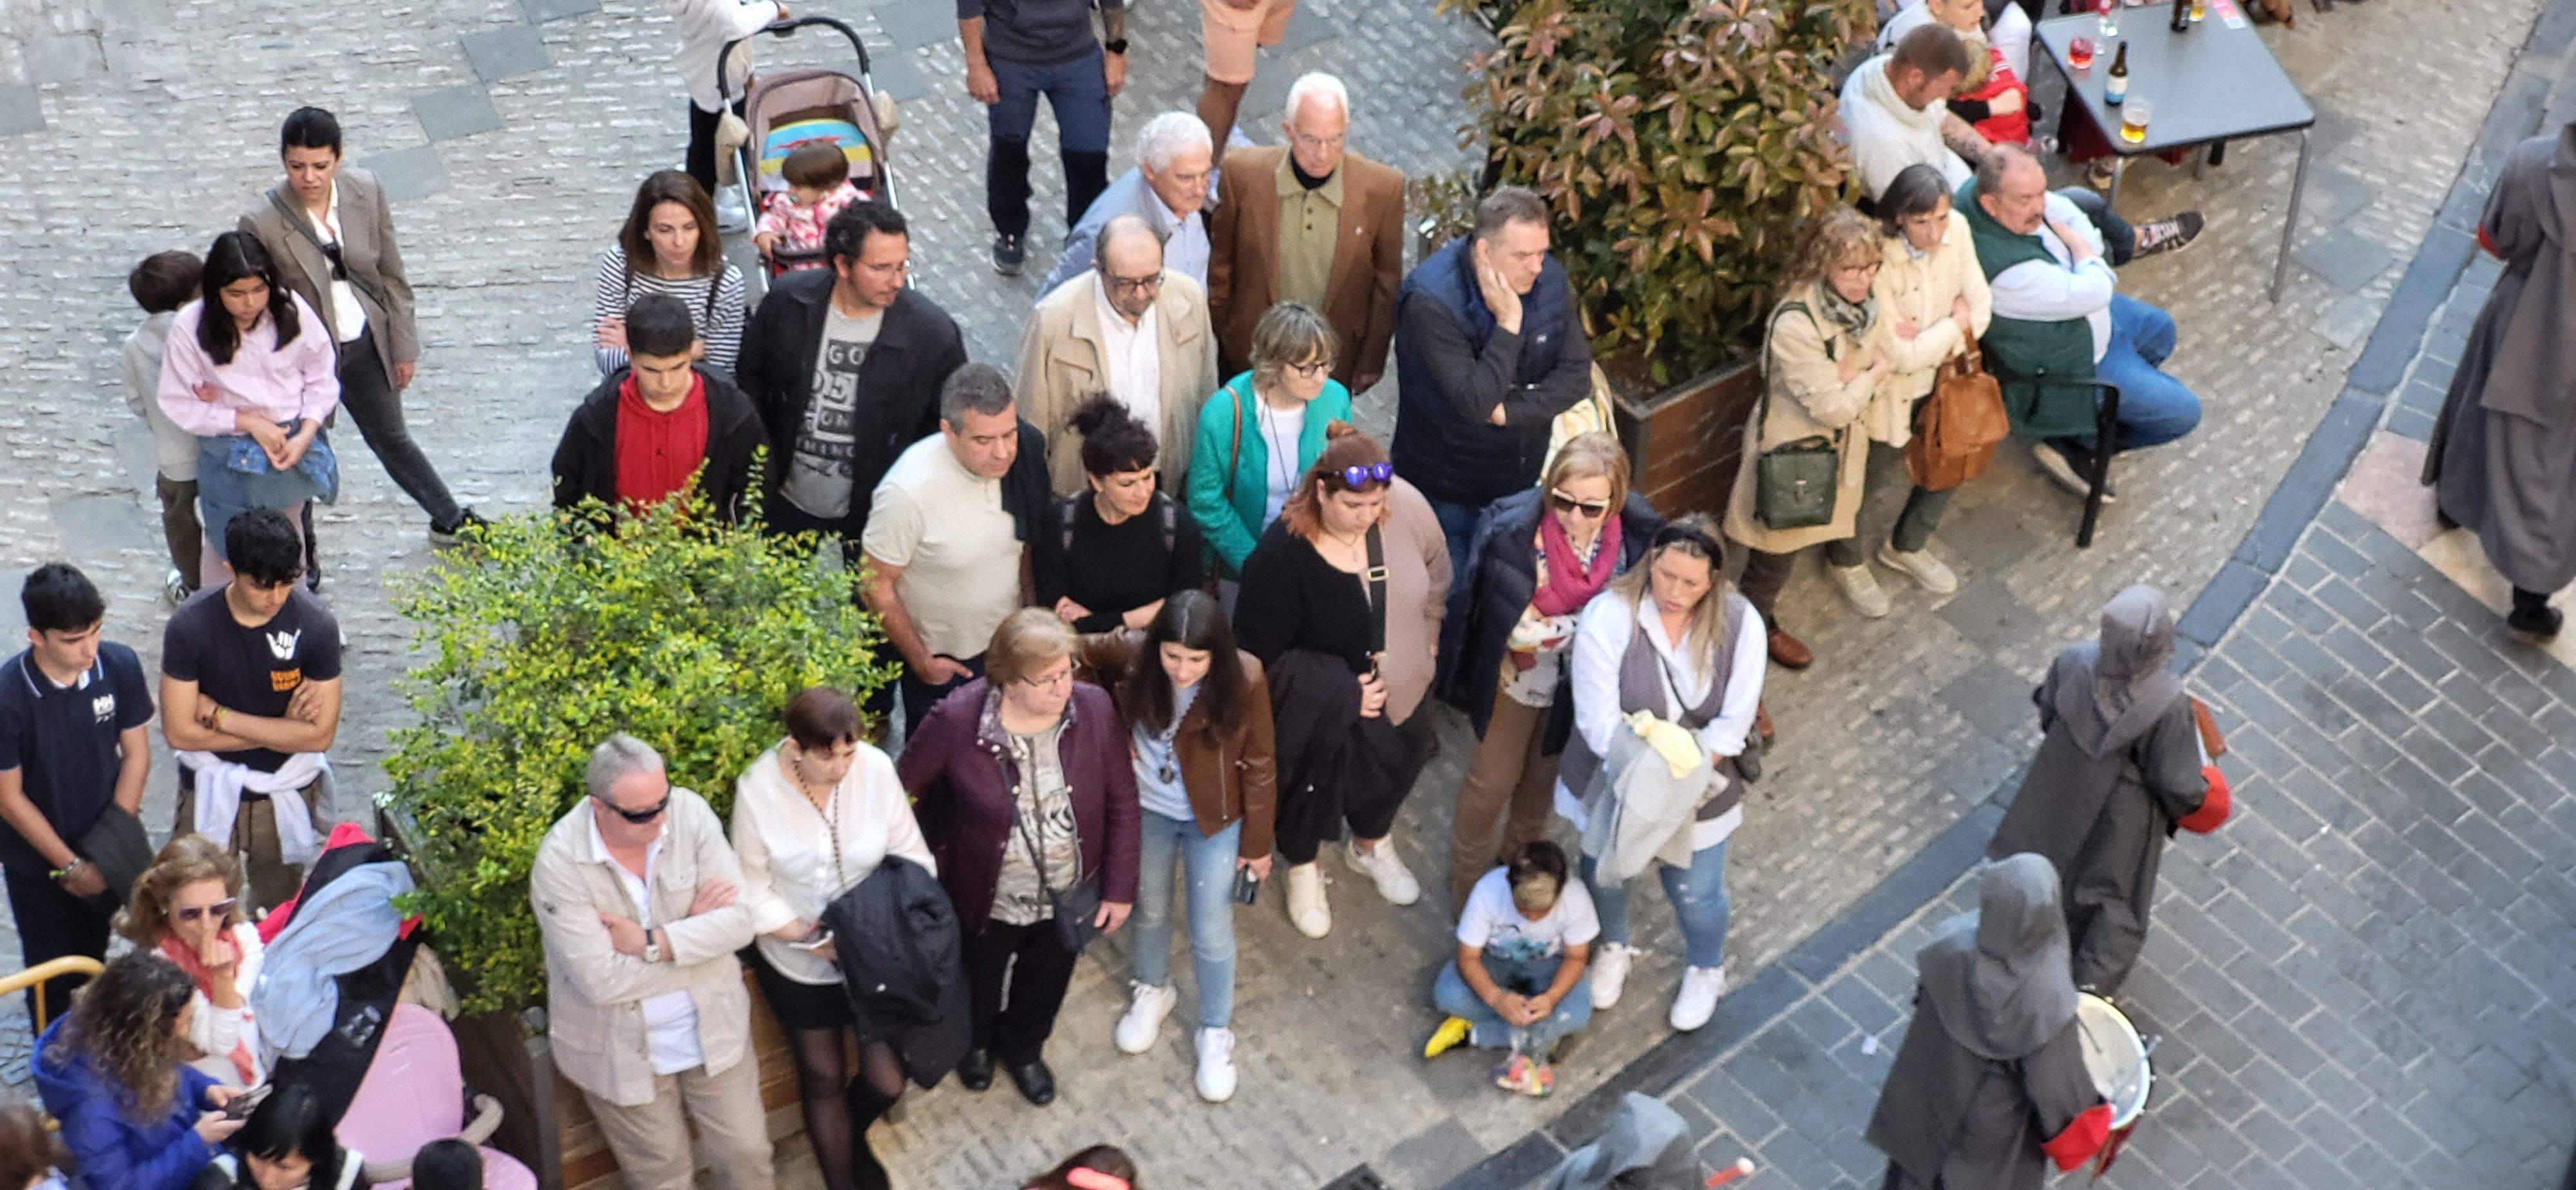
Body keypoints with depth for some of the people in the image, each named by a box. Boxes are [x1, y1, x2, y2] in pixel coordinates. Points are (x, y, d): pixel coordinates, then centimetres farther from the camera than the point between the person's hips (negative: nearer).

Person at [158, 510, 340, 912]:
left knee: (278, 916, 18)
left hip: (287, 792, 1)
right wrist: (281, 730, -15)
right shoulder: (189, 626, -18)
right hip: (212, 789, 0)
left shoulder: (316, 624, -18)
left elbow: (321, 735, -17)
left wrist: (220, 716, -17)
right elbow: (180, 732, -15)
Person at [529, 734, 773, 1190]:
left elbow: (739, 922, -17)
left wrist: (651, 943, -27)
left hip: (713, 1028, 3)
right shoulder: (559, 862, -24)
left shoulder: (688, 812, -16)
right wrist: (693, 927, -19)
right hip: (623, 1049, -2)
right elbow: (601, 981, -27)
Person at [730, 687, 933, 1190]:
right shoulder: (758, 789, -21)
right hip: (797, 963, -1)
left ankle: (852, 1138, 39)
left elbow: (912, 858, -9)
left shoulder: (876, 769, -19)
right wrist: (810, 938, -20)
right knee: (823, 1079, 14)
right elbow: (753, 891, -13)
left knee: (887, 1081, 3)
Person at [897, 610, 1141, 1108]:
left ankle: (1023, 1050, 62)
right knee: (980, 985, 29)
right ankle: (976, 1042, 64)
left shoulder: (1094, 709, -22)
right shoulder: (956, 720, -30)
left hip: (1067, 899, 2)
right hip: (986, 901, -2)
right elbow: (902, 791, -13)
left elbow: (1121, 802, -9)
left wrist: (1119, 888, -5)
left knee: (1043, 990, 30)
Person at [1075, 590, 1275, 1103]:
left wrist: (1258, 842, -7)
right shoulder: (1131, 654, -27)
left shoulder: (1244, 680, -29)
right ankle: (1153, 991, 56)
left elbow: (1259, 765, -15)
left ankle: (1216, 1031, 36)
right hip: (1148, 812, 2)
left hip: (1214, 821, -2)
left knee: (1211, 933, 10)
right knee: (1150, 909, 26)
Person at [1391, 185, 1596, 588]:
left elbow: (1577, 376, -8)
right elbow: (1475, 402, -32)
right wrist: (1509, 324, -33)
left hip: (1520, 480, 5)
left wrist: (1508, 411, -20)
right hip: (1446, 493, -5)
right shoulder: (1431, 301, -27)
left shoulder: (1549, 279, -9)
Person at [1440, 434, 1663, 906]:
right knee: (1494, 779, 18)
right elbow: (1519, 629, -26)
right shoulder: (1514, 534, -34)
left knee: (1547, 770, 28)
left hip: (1584, 682, 3)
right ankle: (1468, 877, 44)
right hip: (1521, 676, -3)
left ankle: (1520, 856, 56)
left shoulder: (1633, 533, -25)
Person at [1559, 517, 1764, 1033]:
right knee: (1605, 873, 24)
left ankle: (1706, 970, 51)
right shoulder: (1607, 616, -27)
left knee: (1695, 893, 18)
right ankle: (1612, 949, 58)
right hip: (1613, 780, 0)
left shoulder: (1740, 623, -20)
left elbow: (1733, 723, -17)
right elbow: (1599, 721, -26)